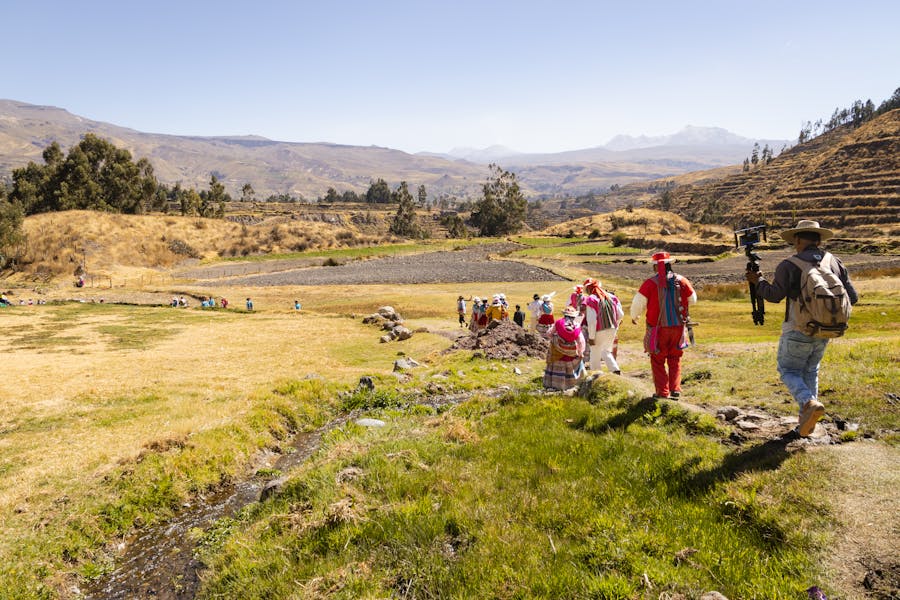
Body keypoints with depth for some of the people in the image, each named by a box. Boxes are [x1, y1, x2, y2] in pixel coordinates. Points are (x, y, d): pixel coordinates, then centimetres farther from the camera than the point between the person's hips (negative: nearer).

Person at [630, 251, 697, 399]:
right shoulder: (682, 281, -1)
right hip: (678, 326, 3)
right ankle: (675, 389, 11)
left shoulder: (650, 283, -13)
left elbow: (638, 303, -8)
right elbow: (693, 299, 15)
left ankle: (662, 392, 7)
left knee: (658, 361, 8)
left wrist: (634, 317, 12)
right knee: (675, 359, 17)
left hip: (658, 328, -3)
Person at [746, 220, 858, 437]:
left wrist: (758, 281, 6)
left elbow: (774, 295, -10)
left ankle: (809, 403, -16)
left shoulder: (789, 265, -12)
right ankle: (807, 421, 21)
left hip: (798, 332, -5)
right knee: (810, 372, 20)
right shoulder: (835, 262, 3)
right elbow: (852, 297, 3)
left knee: (788, 371, 11)